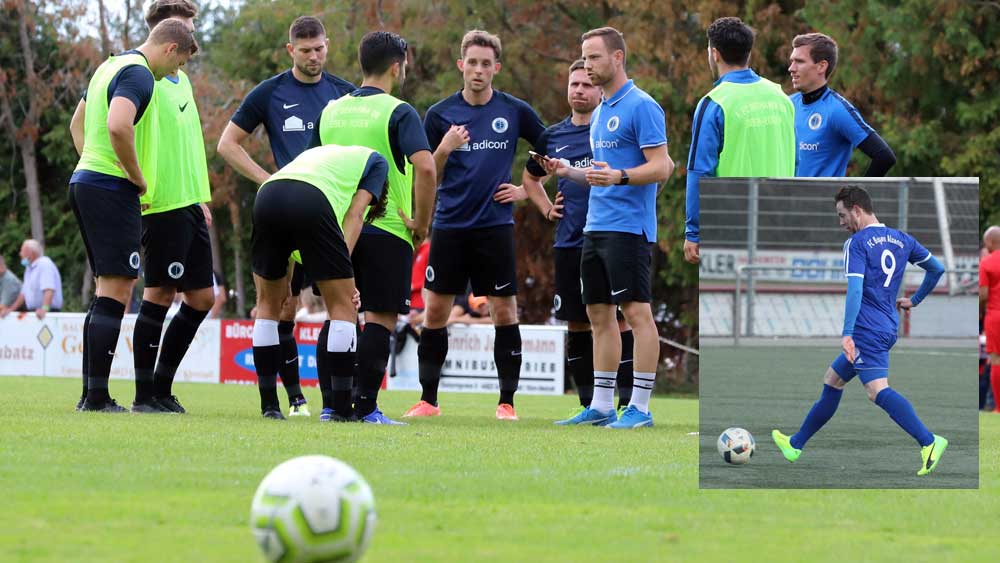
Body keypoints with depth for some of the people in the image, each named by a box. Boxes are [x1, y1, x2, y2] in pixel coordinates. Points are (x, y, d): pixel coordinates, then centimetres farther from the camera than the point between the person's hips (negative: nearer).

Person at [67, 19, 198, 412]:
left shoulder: (112, 66, 19)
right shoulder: (138, 74, -13)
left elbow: (78, 122, 29)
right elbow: (118, 127, -29)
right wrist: (138, 177, -17)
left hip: (84, 183, 10)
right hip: (112, 190, -10)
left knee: (107, 291, 13)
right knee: (115, 293, -9)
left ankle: (91, 395, 13)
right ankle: (97, 397, -12)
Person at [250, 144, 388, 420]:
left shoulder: (318, 152, 43)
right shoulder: (375, 161, 29)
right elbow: (354, 215, 12)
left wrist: (285, 280, 34)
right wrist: (343, 262, 6)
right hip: (312, 203, -5)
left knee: (268, 305, 20)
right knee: (342, 308, 7)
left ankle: (269, 405, 20)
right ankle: (340, 408, 6)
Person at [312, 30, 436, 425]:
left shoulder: (332, 110, 11)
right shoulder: (398, 112, -8)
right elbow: (424, 167, -20)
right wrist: (422, 223, -10)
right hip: (387, 230, -5)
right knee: (382, 317, -2)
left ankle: (331, 404, 10)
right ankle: (365, 407, -7)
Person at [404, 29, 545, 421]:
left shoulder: (515, 111, 0)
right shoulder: (440, 115, 1)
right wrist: (445, 148, -16)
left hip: (495, 226, -1)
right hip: (450, 225, 1)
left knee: (504, 311, -3)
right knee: (435, 311, 2)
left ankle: (507, 402, 4)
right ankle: (428, 399, 11)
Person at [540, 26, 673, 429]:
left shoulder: (642, 106, -10)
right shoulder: (599, 113, 18)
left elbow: (660, 167, -15)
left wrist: (619, 176, -29)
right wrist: (569, 171, 9)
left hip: (628, 227, -9)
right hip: (596, 227, 9)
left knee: (636, 311, -8)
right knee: (598, 314, 9)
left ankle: (639, 407, -7)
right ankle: (601, 406, 13)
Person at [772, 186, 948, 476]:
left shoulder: (857, 243, -10)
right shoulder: (902, 239, 13)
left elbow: (855, 290, -20)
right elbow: (937, 269, 19)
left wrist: (847, 333, -25)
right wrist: (914, 300, 31)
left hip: (867, 329, -9)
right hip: (889, 327, 9)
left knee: (878, 390, -20)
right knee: (832, 381, 20)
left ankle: (929, 442, -35)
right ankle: (796, 444, 29)